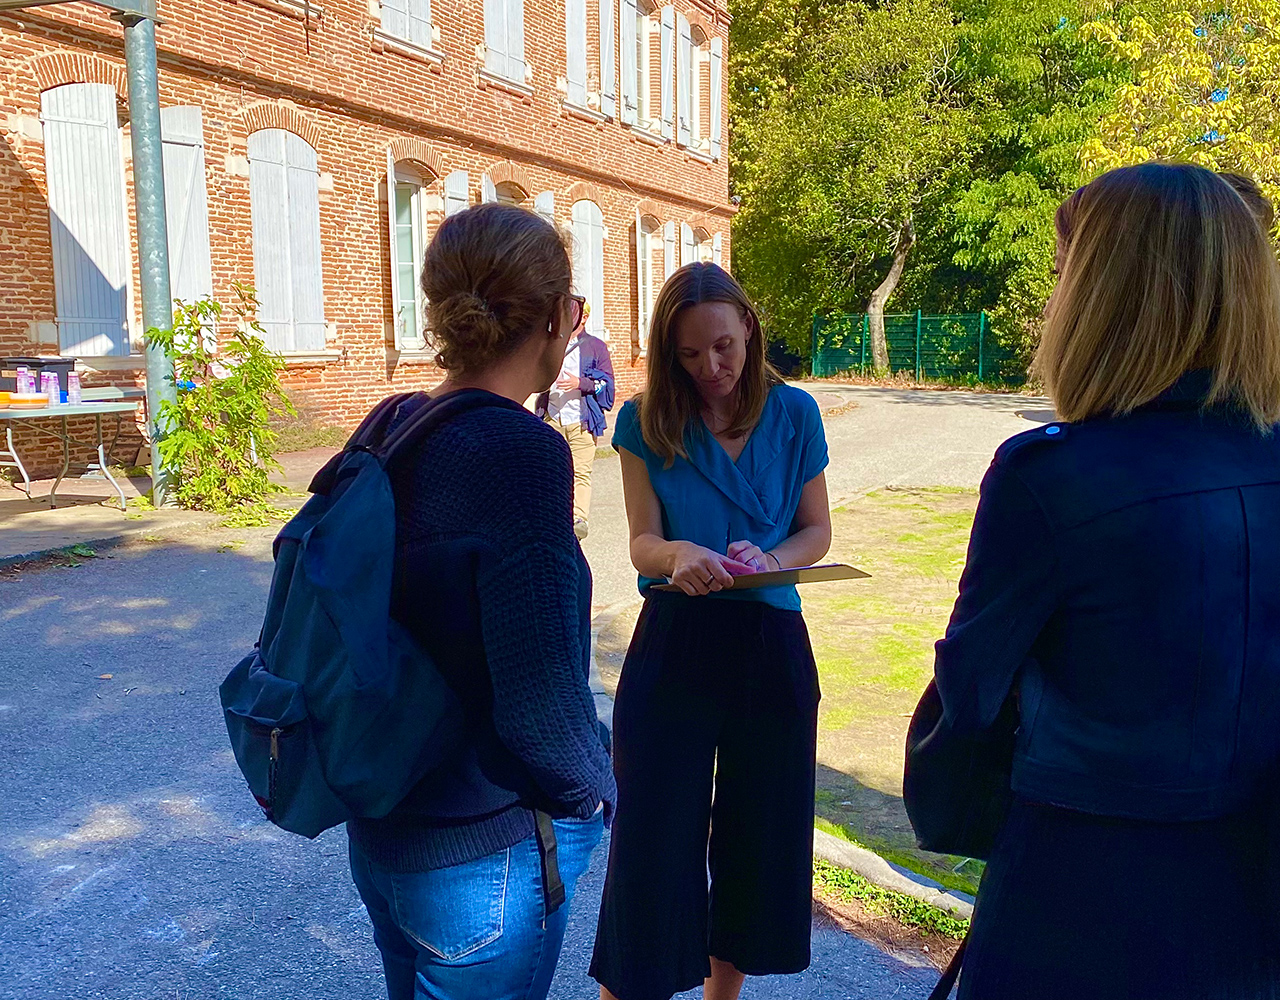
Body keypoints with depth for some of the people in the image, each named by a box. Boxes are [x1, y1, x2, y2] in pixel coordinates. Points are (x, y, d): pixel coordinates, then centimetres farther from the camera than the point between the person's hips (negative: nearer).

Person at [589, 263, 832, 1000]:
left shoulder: (794, 414, -1)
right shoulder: (647, 421, -3)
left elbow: (817, 532, 4)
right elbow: (643, 541, -5)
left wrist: (766, 560, -18)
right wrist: (678, 555, -28)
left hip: (770, 644, 2)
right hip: (674, 643, -1)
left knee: (759, 830, 13)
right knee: (654, 834, 1)